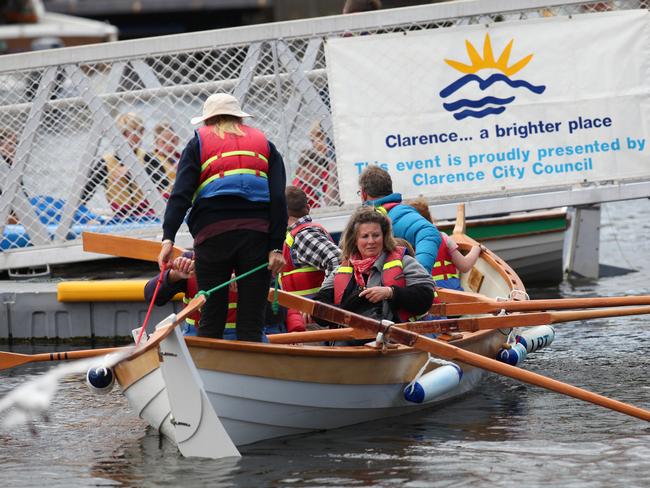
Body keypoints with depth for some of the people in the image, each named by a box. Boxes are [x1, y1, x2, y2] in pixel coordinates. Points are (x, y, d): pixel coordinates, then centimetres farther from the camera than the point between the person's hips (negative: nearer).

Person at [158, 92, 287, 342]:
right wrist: (276, 247, 2)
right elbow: (278, 199, 7)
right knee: (252, 320, 2)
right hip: (257, 235, 1)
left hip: (212, 232, -1)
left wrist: (168, 239, -6)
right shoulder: (265, 145, 19)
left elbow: (180, 195, -1)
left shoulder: (198, 144, 13)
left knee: (211, 320, 5)